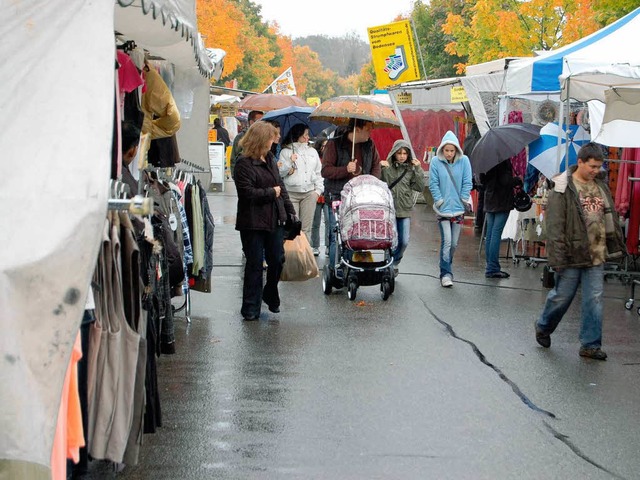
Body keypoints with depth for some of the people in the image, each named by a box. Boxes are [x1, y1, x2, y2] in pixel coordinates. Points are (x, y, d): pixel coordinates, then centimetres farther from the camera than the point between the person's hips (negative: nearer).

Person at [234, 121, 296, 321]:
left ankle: (270, 296, 32)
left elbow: (280, 185, 18)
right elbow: (247, 192, -19)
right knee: (254, 265, -1)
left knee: (277, 260, 8)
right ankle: (251, 308, 8)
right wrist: (271, 193, -9)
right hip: (253, 222, -7)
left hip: (275, 219, 7)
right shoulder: (244, 163, -11)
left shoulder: (270, 159, 14)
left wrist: (290, 211, 14)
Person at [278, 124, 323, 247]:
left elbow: (318, 172, 18)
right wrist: (290, 162, -13)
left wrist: (318, 190, 8)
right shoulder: (286, 152, 4)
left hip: (309, 193, 3)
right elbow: (280, 172, 1)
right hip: (291, 194, -3)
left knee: (306, 227, 2)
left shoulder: (312, 151, 16)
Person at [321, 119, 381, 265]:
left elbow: (376, 166, 19)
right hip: (338, 197, -4)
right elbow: (325, 170, -9)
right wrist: (346, 169, -22)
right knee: (336, 237, -4)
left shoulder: (369, 144, 8)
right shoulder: (334, 144, -5)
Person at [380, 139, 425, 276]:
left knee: (404, 241, 3)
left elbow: (420, 188, 0)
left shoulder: (411, 169, 5)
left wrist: (418, 169, -7)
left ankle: (394, 263, 27)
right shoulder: (386, 167, -3)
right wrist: (381, 168, -21)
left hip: (405, 210, 3)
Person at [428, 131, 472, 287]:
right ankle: (446, 273, -7)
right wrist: (439, 201, -9)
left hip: (458, 209, 3)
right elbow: (433, 184, -4)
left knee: (454, 243, 8)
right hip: (443, 209, -2)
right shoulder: (436, 162, -5)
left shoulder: (464, 161, -1)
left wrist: (463, 200, -4)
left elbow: (467, 182, 2)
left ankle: (446, 267, 28)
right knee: (446, 241, -12)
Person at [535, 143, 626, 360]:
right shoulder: (563, 189, -11)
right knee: (561, 297, 7)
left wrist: (617, 246, 15)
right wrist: (557, 258, -17)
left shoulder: (600, 186, 9)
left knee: (594, 300, 4)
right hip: (573, 255, -5)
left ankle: (590, 344, 11)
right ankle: (543, 328, 32)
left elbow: (611, 219, 18)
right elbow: (555, 226, -14)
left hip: (596, 255, 5)